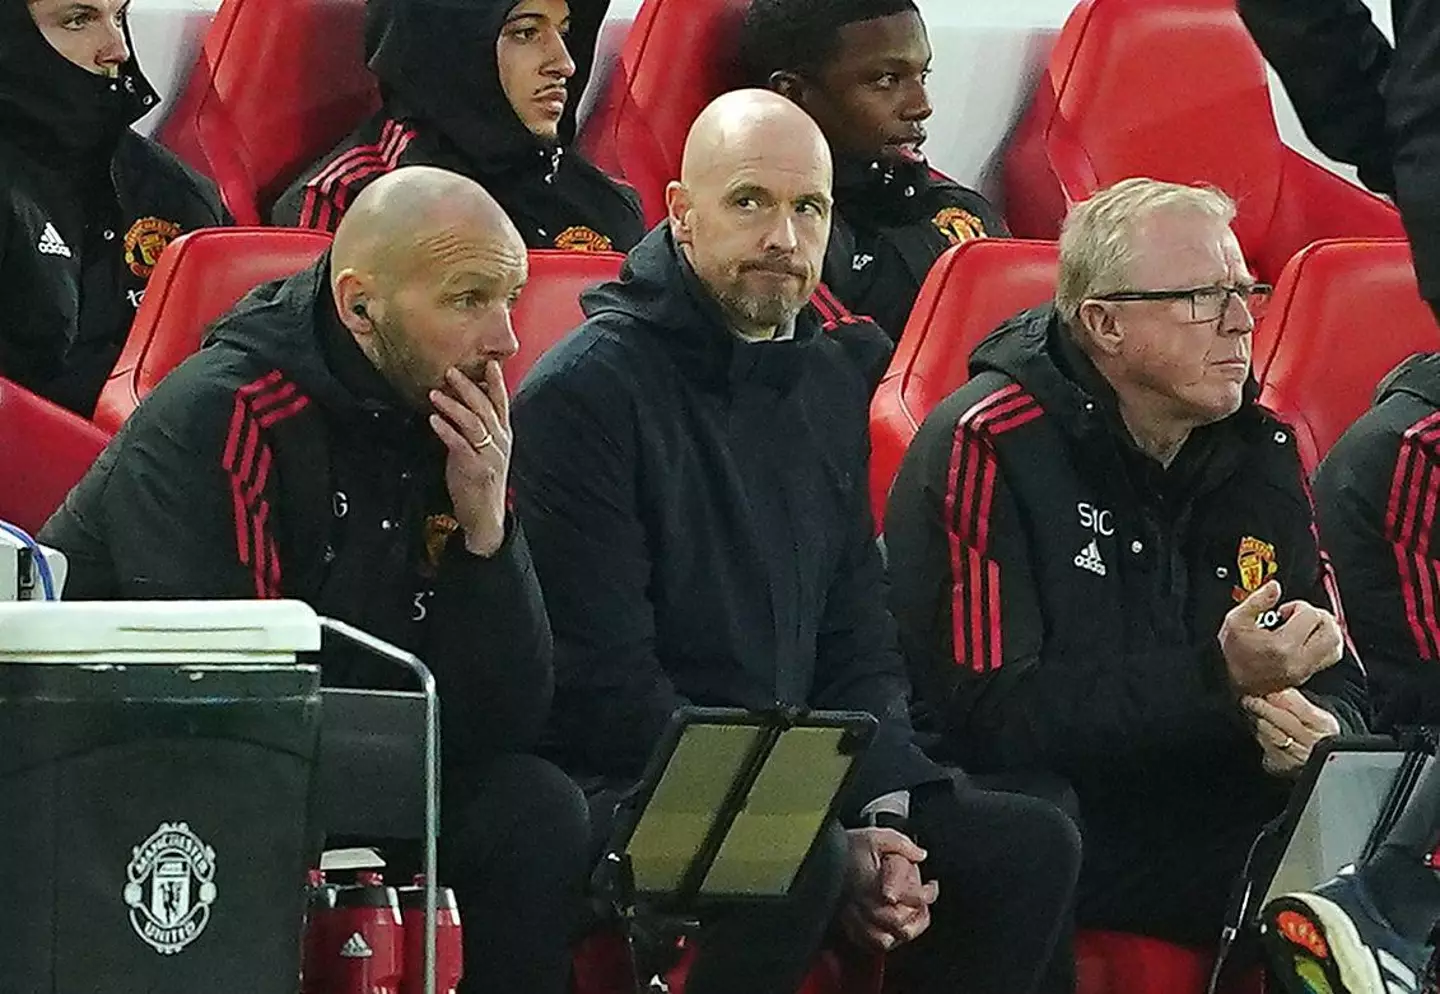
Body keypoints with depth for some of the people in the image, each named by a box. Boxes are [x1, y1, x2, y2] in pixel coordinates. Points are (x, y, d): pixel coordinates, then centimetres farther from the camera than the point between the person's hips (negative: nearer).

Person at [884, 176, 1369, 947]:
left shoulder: (1259, 450, 13)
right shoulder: (988, 448, -8)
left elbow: (1334, 683, 19)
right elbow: (988, 719, -17)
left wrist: (1321, 730, -8)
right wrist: (1217, 681, -24)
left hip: (1222, 817, 6)